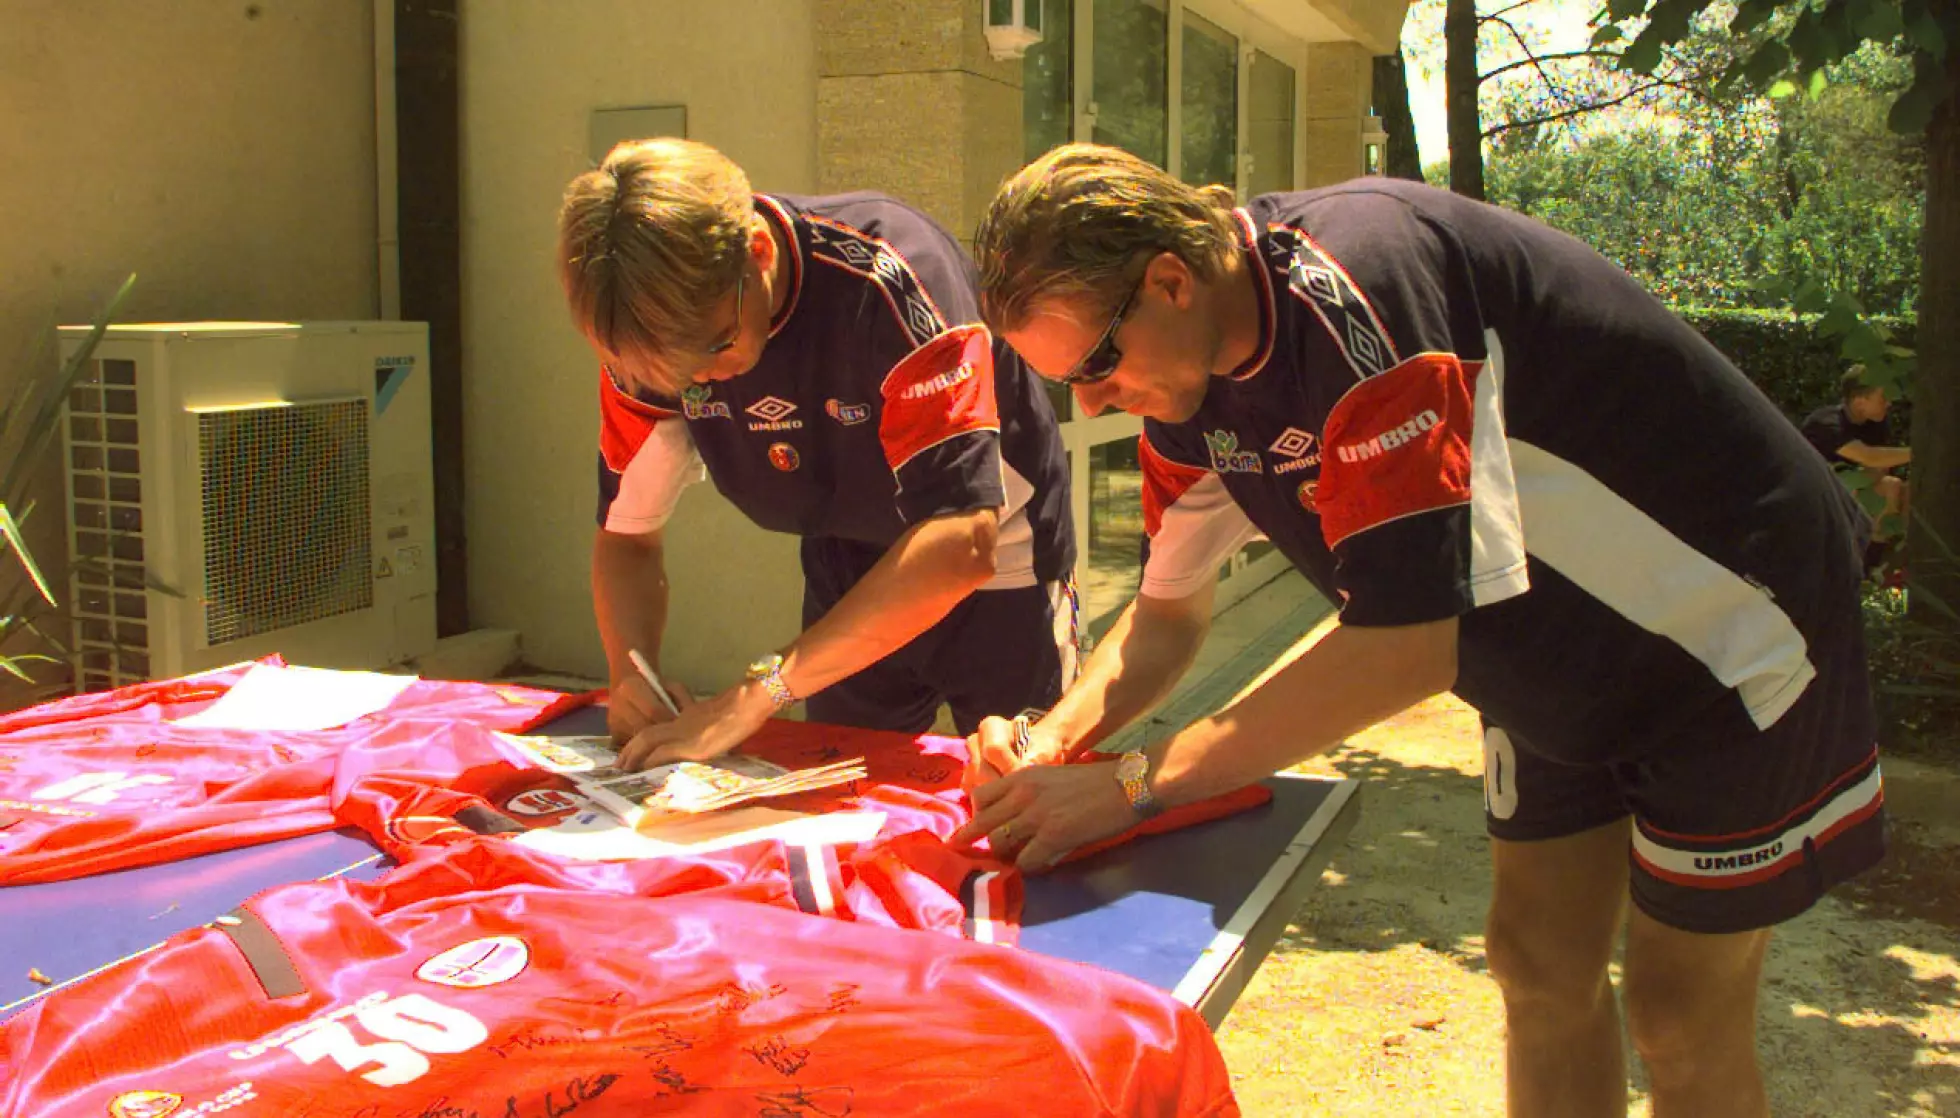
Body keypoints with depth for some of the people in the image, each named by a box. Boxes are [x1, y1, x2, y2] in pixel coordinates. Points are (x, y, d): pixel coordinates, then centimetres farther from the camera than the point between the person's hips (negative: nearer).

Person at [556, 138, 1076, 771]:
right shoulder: (649, 329, -16)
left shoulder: (891, 277, -34)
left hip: (1000, 574, -4)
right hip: (849, 585, 4)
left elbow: (962, 543, -40)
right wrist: (631, 673, -26)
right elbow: (627, 535, -4)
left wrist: (756, 695, -41)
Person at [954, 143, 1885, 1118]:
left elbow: (1406, 643, -37)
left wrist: (1130, 784, -34)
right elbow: (1168, 612, 4)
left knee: (1682, 1021, 0)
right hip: (1560, 664, 8)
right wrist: (1050, 740, -15)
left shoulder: (1349, 284, -35)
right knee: (1540, 973, 11)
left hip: (1729, 633, -8)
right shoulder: (1188, 380, -7)